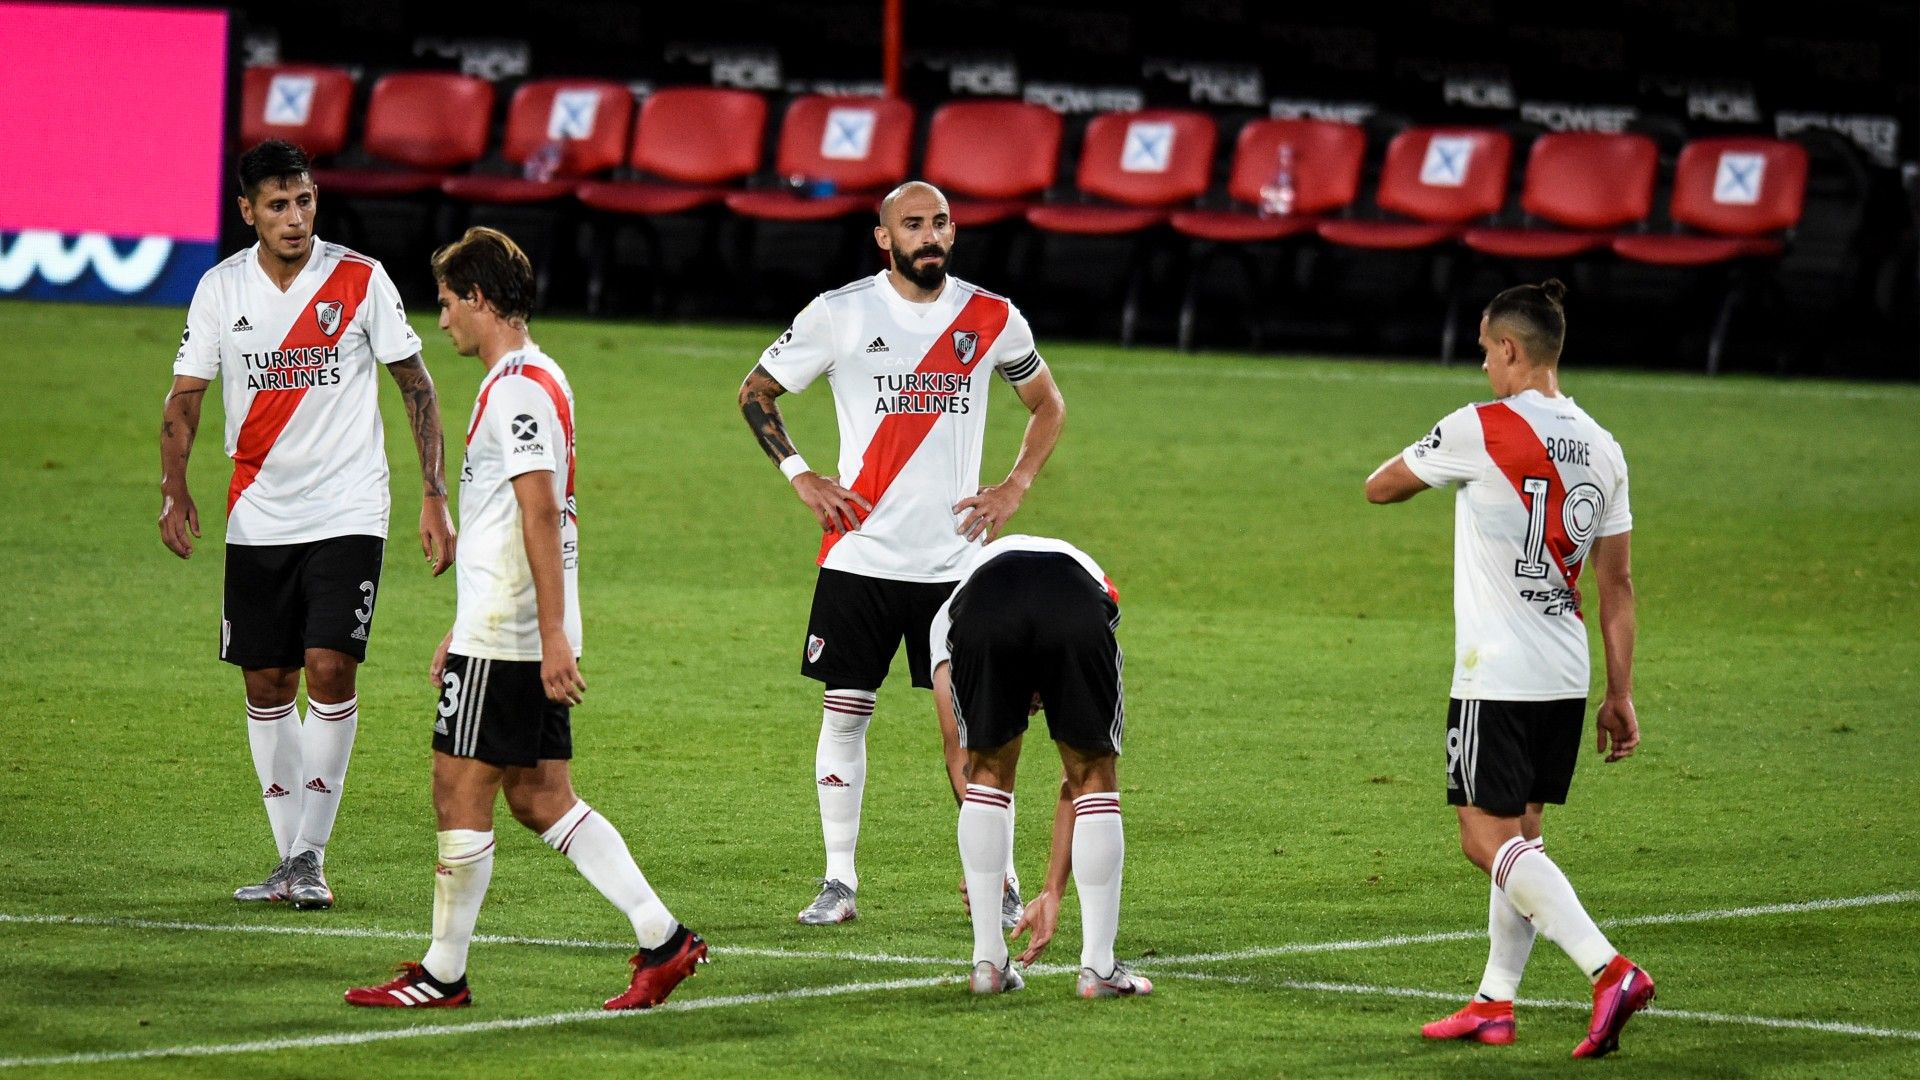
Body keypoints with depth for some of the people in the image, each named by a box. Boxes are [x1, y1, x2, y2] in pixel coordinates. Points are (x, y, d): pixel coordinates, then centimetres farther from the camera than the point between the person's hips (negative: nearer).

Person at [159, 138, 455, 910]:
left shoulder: (361, 281, -5)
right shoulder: (221, 289, 1)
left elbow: (417, 386, 2)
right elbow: (185, 396, 7)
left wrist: (434, 497, -3)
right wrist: (174, 492, -7)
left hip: (347, 517, -3)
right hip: (258, 520, 3)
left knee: (330, 671, -14)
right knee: (266, 686, 5)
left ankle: (311, 855, -6)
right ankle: (289, 858, 15)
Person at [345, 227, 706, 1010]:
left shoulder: (516, 386, -14)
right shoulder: (534, 378, 18)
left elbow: (539, 513, -21)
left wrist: (553, 636, -25)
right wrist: (464, 629, 27)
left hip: (505, 639, -10)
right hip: (511, 632, 10)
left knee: (460, 792, -2)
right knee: (541, 798, 9)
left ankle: (442, 974, 5)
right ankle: (662, 938, 5)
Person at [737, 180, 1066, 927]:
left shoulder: (992, 320, 2)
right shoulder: (840, 314, -2)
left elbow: (1047, 406, 19)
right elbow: (755, 392, 9)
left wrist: (1015, 488, 5)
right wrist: (801, 477, -2)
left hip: (954, 556, 0)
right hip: (860, 552, 0)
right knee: (843, 711, 1)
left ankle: (998, 882, 9)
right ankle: (839, 879, 10)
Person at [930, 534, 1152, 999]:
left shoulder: (946, 620, 43)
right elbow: (1077, 782, 41)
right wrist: (1053, 892, 44)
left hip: (982, 611, 0)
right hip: (1076, 611, 0)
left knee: (988, 775, 23)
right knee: (1096, 778, 19)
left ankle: (988, 961, 24)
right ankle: (1098, 968, 19)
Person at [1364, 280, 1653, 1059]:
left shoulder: (1480, 430, -12)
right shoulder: (1602, 449, 7)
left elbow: (1380, 488, 1)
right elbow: (1616, 584, 10)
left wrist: (1422, 467, 24)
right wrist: (1620, 695, 14)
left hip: (1496, 675, -7)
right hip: (1564, 675, 7)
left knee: (1491, 840, -6)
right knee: (1520, 834, 16)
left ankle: (1610, 971, -21)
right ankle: (1496, 1001, 20)